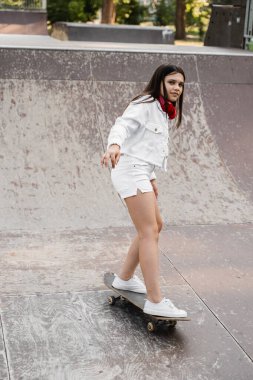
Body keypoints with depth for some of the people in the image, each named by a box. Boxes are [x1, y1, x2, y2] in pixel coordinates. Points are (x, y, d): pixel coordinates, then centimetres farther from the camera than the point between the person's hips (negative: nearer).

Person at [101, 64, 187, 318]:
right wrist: (114, 145, -44)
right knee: (149, 232, -14)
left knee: (155, 225, 19)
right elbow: (123, 125, -24)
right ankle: (155, 302, -15)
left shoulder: (162, 113, 21)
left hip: (140, 173, 11)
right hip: (131, 170, -11)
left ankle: (124, 278, 29)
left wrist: (152, 178, 22)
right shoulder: (145, 104, -7)